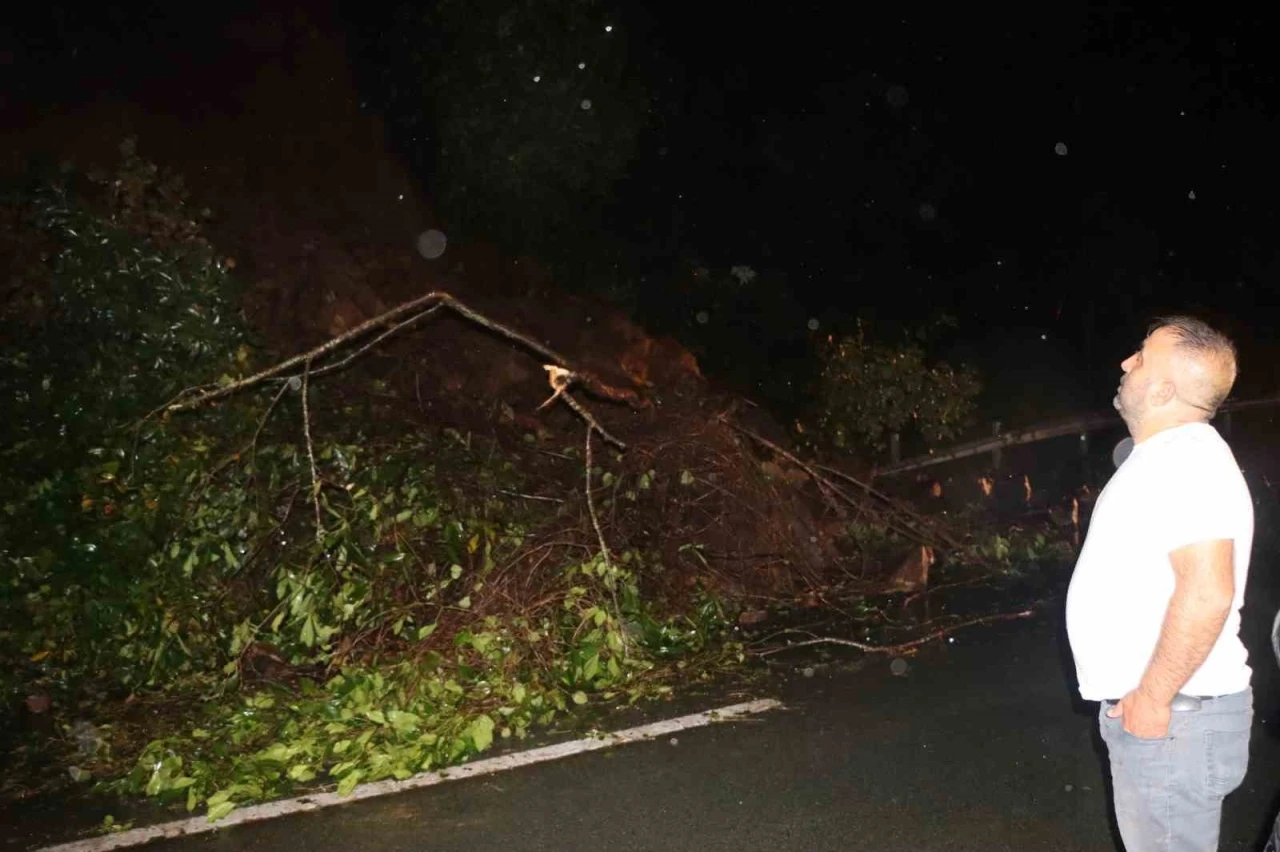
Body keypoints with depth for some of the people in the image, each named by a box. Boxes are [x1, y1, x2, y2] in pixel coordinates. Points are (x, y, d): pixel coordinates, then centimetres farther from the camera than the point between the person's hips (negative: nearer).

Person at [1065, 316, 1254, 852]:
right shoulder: (1164, 457, 14)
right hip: (1142, 708, 10)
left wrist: (1152, 697, -23)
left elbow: (1207, 592, -31)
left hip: (1172, 716, -10)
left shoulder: (1186, 461, -20)